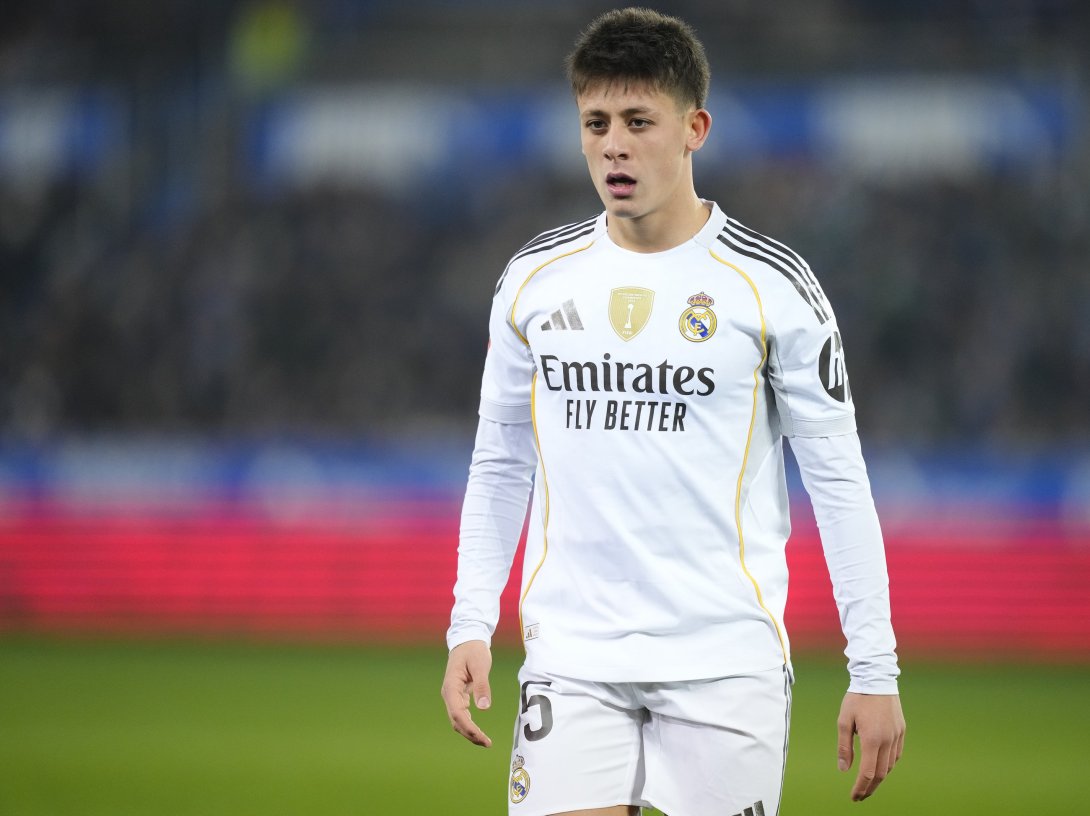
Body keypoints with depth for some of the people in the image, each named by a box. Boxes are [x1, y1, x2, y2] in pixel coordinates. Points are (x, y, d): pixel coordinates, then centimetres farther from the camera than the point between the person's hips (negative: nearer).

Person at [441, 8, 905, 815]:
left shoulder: (774, 286, -1)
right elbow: (500, 467, 16)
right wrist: (470, 627, 5)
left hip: (726, 661, -2)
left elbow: (840, 481, 1)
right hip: (572, 653, 2)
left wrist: (874, 671, -4)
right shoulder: (534, 280, 8)